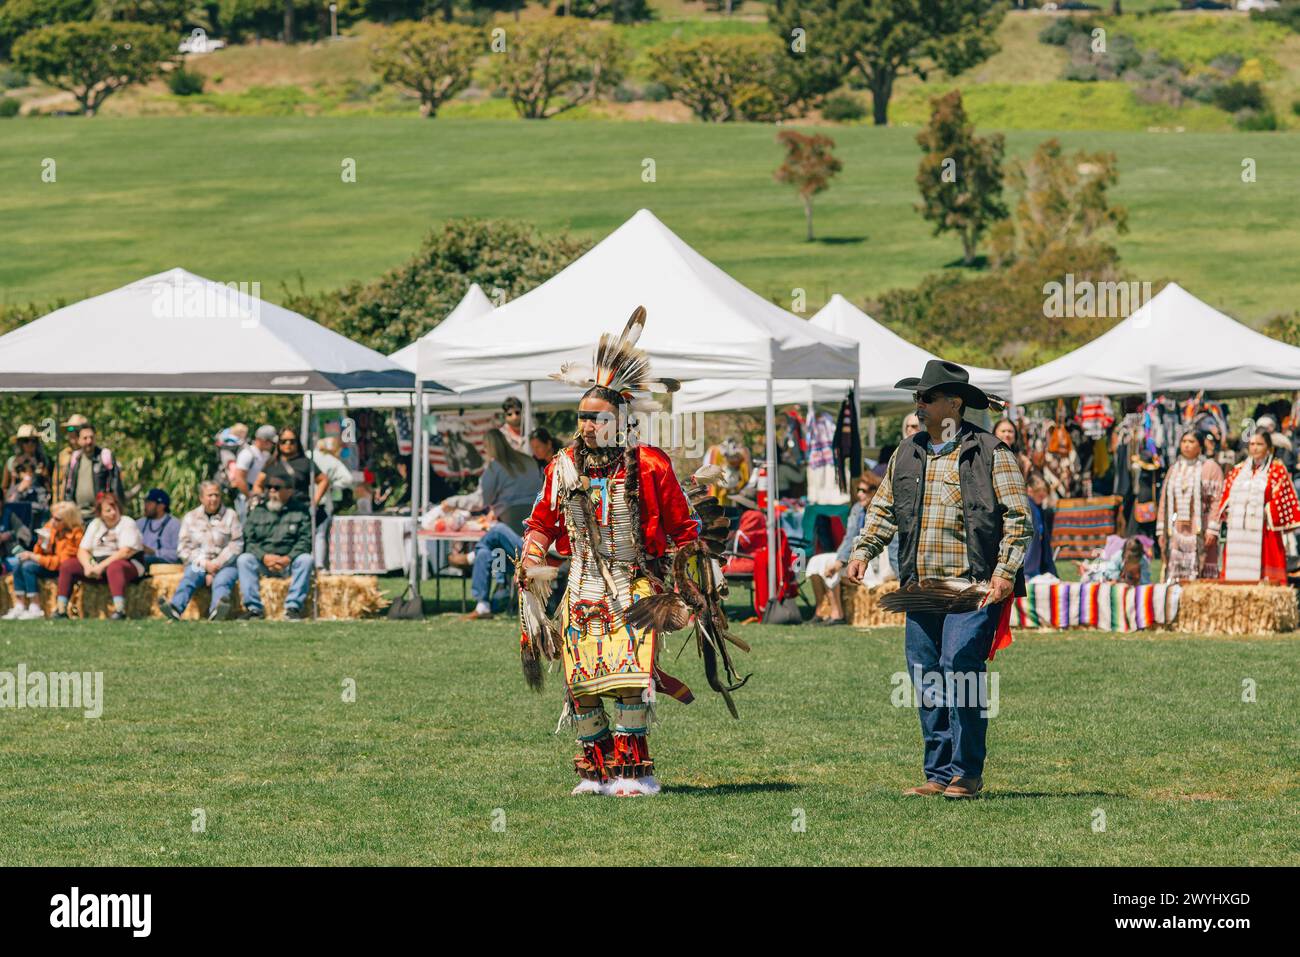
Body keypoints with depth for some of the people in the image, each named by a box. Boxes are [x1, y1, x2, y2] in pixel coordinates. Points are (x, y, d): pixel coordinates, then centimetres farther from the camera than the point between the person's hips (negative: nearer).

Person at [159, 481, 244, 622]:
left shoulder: (230, 515, 11)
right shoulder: (190, 517, 15)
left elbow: (236, 545, 2)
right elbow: (184, 548, 7)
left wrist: (217, 564, -11)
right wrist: (205, 564, -8)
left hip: (224, 564, -2)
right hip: (198, 564, 2)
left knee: (222, 580, -35)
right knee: (189, 577, -32)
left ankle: (217, 611, -68)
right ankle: (175, 608, -60)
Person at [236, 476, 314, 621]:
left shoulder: (300, 510, 7)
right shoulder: (258, 511, 12)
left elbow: (305, 540, -3)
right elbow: (248, 541, 3)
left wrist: (288, 558, -19)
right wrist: (264, 557, -16)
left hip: (289, 561, -1)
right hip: (262, 561, 1)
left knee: (306, 559, -31)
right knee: (243, 559, -26)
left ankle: (293, 607, -29)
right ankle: (254, 608, -27)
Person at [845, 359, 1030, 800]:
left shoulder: (990, 453, -2)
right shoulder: (907, 455, 15)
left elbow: (1017, 517, -4)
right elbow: (883, 509, 23)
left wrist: (1005, 571, -13)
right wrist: (863, 551, 8)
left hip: (973, 587, -6)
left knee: (959, 669, -14)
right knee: (925, 678, 6)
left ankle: (966, 773, -6)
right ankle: (938, 773, 13)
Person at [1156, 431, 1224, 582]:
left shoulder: (1210, 468, 1)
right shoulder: (1174, 469, 18)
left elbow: (1217, 501, -6)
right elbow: (1164, 501, 18)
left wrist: (1211, 530, -15)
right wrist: (1161, 531, 12)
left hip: (1199, 532, -5)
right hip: (1176, 532, 5)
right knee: (1174, 579, -2)